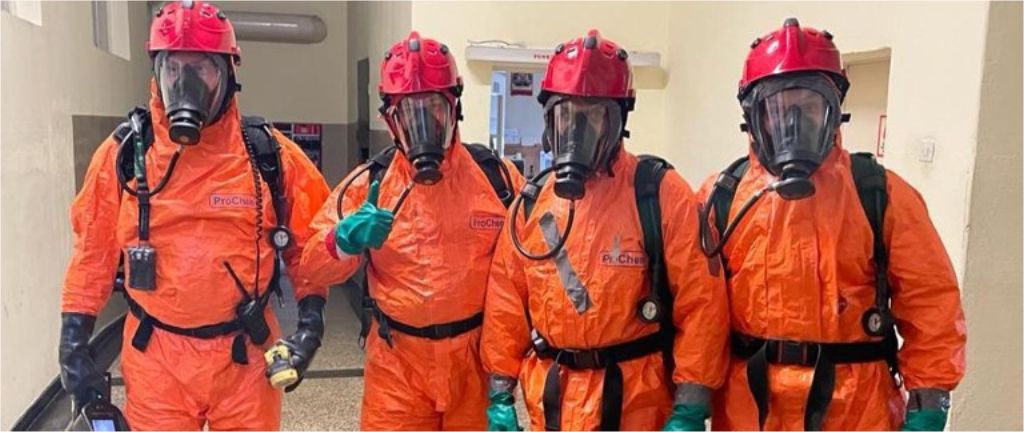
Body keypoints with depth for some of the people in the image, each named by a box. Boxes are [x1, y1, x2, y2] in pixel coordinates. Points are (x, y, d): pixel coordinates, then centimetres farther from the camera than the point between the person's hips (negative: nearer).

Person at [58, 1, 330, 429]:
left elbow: (309, 240, 4)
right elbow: (93, 252, 5)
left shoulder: (268, 152, -4)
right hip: (155, 355, 1)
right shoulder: (124, 152, -2)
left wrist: (311, 319, -4)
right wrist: (74, 346, 4)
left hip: (244, 353, 0)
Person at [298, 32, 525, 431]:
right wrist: (345, 240, -22)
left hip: (477, 356, 0)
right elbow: (314, 266, 0)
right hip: (397, 360, 0)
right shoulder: (369, 183, -2)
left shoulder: (497, 176, -3)